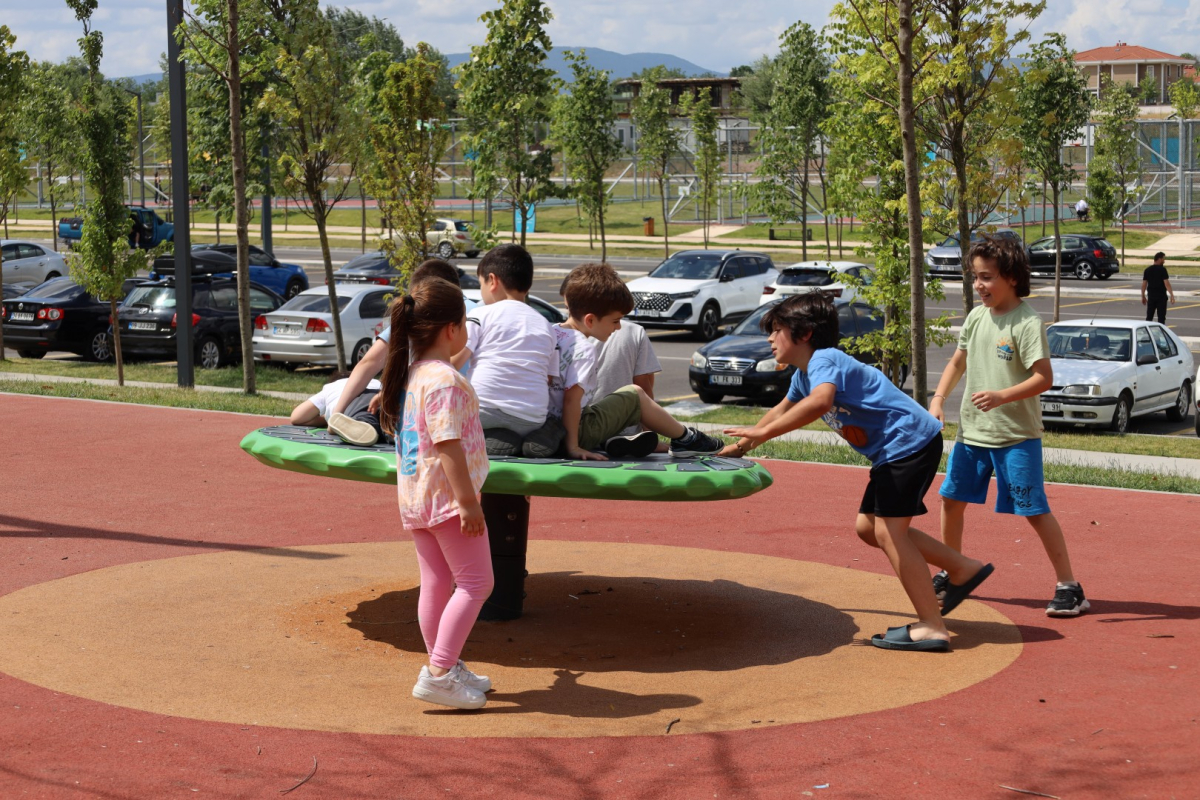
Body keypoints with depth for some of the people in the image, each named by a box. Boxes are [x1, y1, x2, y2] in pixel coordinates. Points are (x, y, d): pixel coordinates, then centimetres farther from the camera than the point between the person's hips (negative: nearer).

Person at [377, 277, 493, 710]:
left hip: (414, 497, 9)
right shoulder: (445, 380, -19)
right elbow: (448, 445, -24)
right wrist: (468, 502, -22)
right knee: (475, 582, -4)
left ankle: (447, 667, 24)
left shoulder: (410, 374, 11)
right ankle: (438, 674, -10)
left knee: (435, 584, 15)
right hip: (446, 496, -9)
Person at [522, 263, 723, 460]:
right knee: (635, 394, 10)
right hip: (576, 432, -8)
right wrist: (573, 447, -20)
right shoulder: (584, 349, -18)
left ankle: (611, 439, 13)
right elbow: (571, 398, -23)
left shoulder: (551, 333, 5)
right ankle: (684, 438, 24)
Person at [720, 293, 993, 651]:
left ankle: (931, 628, -16)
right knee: (868, 527, 15)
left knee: (889, 530, -15)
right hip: (891, 451, 11)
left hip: (910, 442, -11)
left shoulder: (824, 360, -18)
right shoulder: (804, 372, 14)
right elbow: (782, 410, 32)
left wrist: (760, 433, -38)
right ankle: (964, 569, 20)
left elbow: (819, 402, -40)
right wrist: (739, 446, 30)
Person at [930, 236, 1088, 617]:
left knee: (1035, 510, -7)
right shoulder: (976, 317, 6)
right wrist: (938, 399, 4)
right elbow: (957, 362, 18)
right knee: (951, 499, 12)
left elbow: (1044, 378, -20)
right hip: (971, 430, 7)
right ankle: (951, 574, 30)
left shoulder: (1027, 322, -15)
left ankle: (1069, 587, 1)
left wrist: (1001, 396, -31)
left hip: (1016, 435, -7)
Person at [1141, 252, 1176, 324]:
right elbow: (1166, 283, -15)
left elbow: (1144, 284, 6)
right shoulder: (1162, 269, -9)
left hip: (1151, 296, 4)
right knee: (1161, 317, 0)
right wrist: (1172, 295, -16)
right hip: (1161, 296, -4)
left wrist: (1143, 297, 14)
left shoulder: (1147, 270, 6)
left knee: (1149, 317, 8)